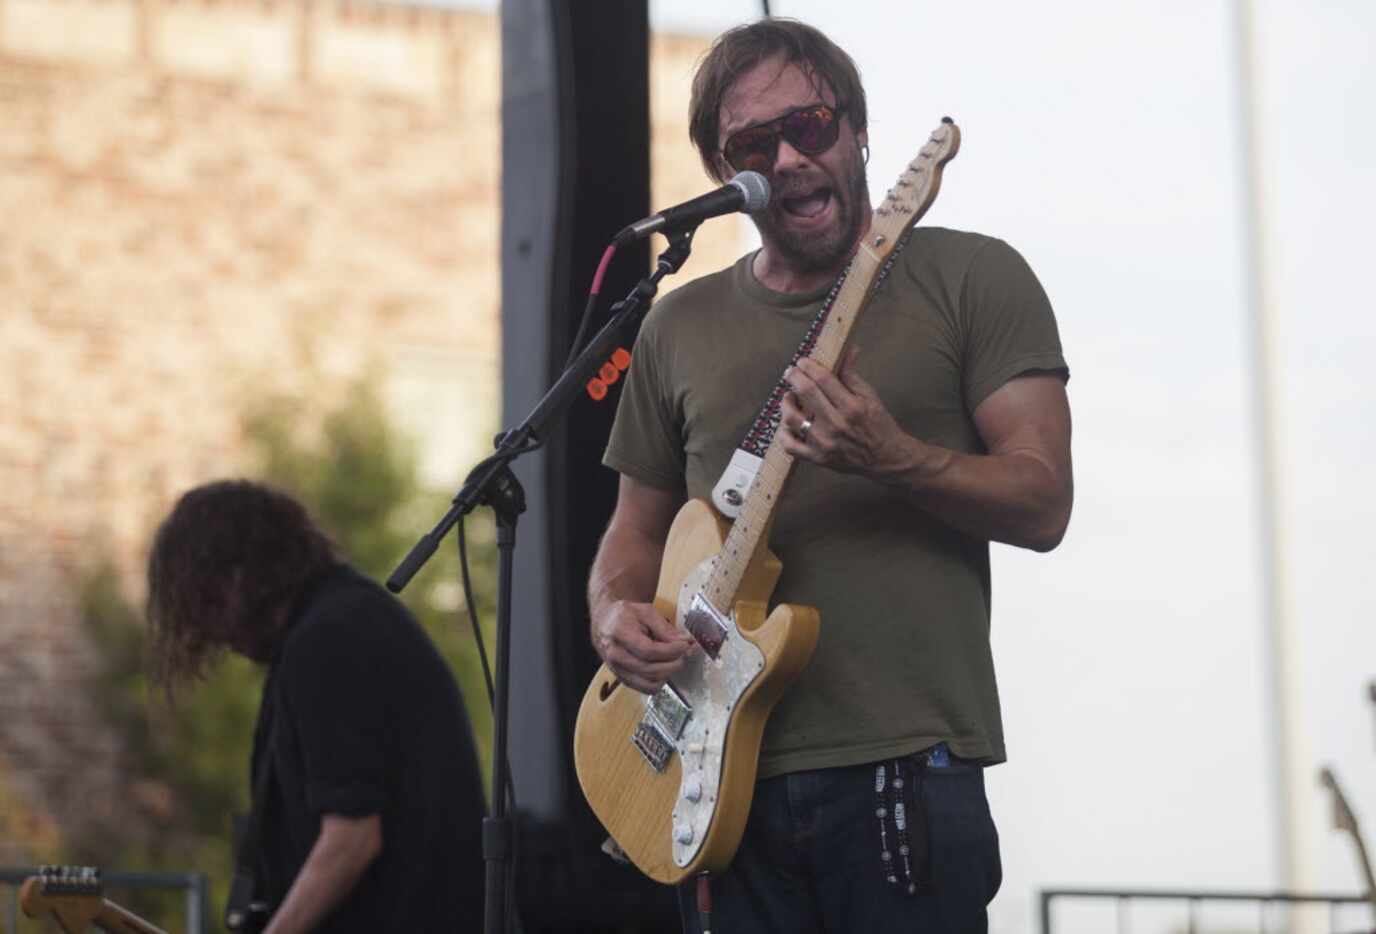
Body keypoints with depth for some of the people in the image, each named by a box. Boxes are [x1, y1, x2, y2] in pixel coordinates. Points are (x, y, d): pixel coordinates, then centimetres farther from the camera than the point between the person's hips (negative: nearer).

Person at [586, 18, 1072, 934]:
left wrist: (890, 458, -21)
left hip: (905, 766, -4)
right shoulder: (681, 327, 14)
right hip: (722, 783, 4)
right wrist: (618, 613, -2)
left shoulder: (970, 277, 2)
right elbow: (638, 527, 20)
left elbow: (1043, 504, -5)